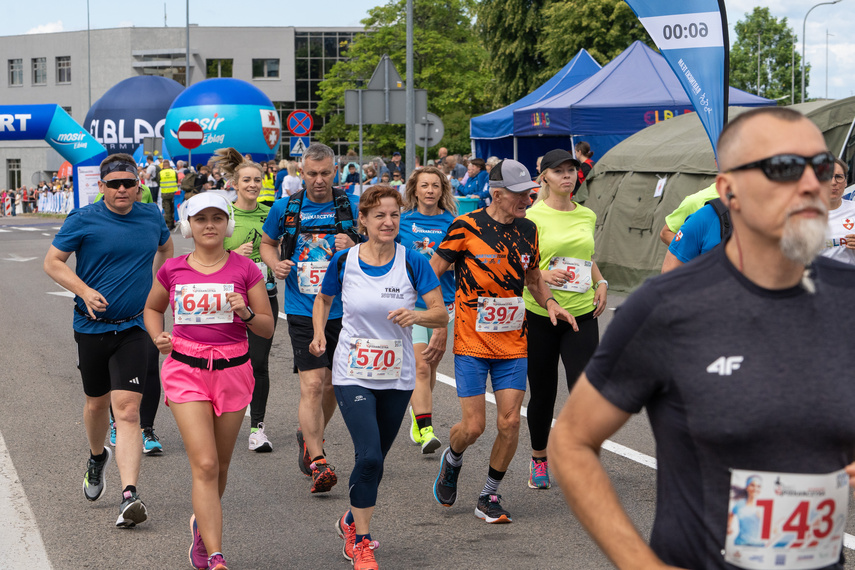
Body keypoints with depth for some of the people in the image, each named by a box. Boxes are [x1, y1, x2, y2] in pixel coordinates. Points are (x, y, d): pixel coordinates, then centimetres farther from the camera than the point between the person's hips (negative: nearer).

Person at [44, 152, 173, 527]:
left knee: (127, 411, -13)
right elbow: (52, 262, -3)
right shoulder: (83, 221, -6)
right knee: (97, 401, 18)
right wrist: (85, 291, -17)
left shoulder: (152, 218, 3)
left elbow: (165, 248, 24)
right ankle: (97, 457, 49)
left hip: (133, 329, 0)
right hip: (92, 327, 0)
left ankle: (129, 496, -19)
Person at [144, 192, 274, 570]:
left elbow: (267, 328, 3)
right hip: (186, 370, -1)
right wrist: (158, 337, 1)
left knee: (220, 465, 12)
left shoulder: (245, 269, -1)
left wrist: (246, 313, -17)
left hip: (232, 371, 1)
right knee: (205, 465, -12)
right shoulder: (173, 270, 2)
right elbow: (152, 308, 21)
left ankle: (202, 525, 41)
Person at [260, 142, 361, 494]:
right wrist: (275, 263, -3)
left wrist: (354, 249, -16)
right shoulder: (285, 208, 2)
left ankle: (309, 437, 39)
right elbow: (267, 243, 19)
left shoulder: (351, 208, 0)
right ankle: (317, 462, -12)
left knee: (331, 386, 13)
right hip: (302, 311, -2)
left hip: (342, 310, 2)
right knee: (312, 385, -13)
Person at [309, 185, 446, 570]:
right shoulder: (344, 261, -5)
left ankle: (352, 521, 41)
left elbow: (442, 315, -10)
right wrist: (319, 334, -2)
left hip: (397, 378, 2)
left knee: (374, 458, 14)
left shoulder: (412, 262, -7)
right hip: (353, 375, -2)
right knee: (369, 456, -16)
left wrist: (417, 315, -30)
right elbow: (323, 299, 14)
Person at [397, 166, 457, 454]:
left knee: (431, 366, 14)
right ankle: (425, 430, -17)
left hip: (444, 302, 2)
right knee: (420, 367, -12)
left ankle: (417, 412, 36)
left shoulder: (452, 223, 1)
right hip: (410, 303, -2)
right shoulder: (402, 221, 1)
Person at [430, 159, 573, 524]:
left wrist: (549, 303, 4)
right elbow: (433, 271, -3)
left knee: (509, 422, -3)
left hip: (513, 344, 4)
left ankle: (490, 496, 15)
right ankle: (452, 459, 30)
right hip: (471, 343, -4)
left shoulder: (528, 229, 7)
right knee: (473, 426, -5)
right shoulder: (466, 227, -10)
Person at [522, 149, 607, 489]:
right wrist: (544, 275, -22)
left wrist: (601, 284, 9)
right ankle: (539, 459, 30)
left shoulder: (587, 216, 10)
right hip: (540, 315, -3)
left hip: (582, 313, 3)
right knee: (542, 393, 9)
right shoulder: (533, 216, -4)